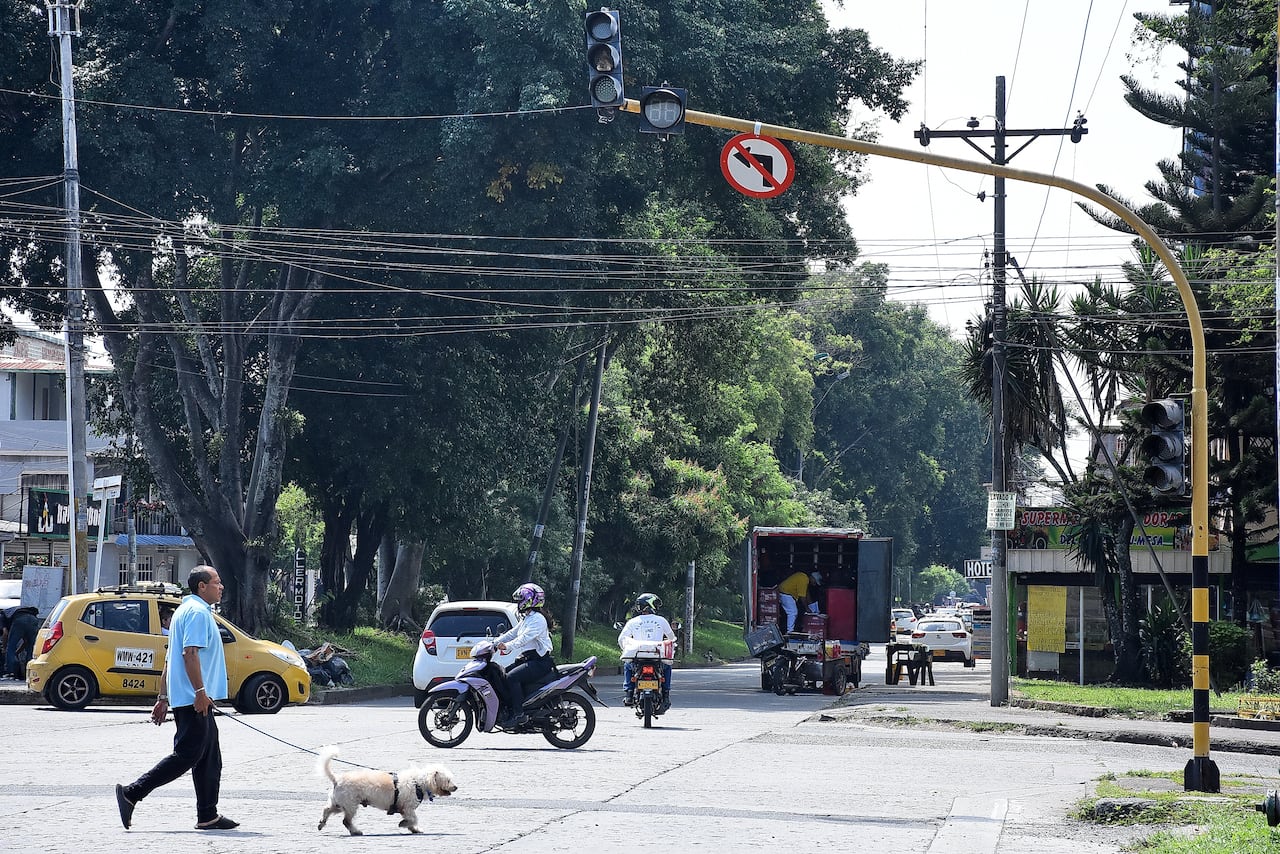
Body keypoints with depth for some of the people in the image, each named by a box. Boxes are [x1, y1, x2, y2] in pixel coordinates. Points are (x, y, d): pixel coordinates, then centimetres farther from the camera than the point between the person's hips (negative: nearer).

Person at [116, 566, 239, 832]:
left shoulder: (185, 610, 23)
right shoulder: (198, 612, -10)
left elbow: (170, 660, 24)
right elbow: (190, 653, -21)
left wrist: (163, 698, 24)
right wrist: (200, 691, -25)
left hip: (192, 700, 11)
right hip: (194, 698, -11)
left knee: (208, 759, 10)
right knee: (187, 755, -11)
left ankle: (208, 816, 9)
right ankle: (131, 794, -11)